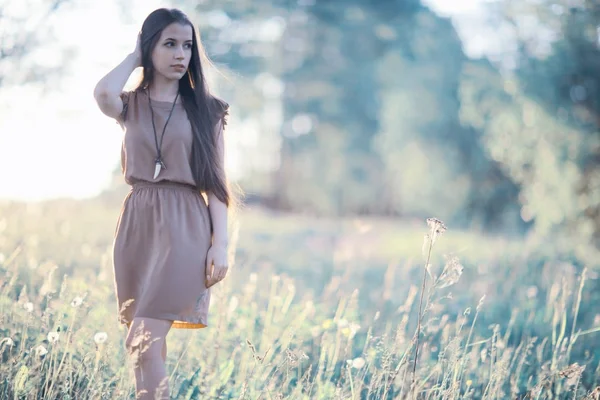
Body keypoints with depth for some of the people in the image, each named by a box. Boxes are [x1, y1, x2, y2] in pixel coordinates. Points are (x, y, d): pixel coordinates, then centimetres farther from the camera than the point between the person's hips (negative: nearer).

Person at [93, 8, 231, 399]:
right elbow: (103, 92, -18)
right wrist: (135, 56, 0)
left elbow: (216, 181, 2)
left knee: (142, 340, -14)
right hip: (137, 224, 3)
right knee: (149, 341, 10)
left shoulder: (205, 109, 4)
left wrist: (221, 242, -8)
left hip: (184, 227, -3)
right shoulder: (131, 105, 7)